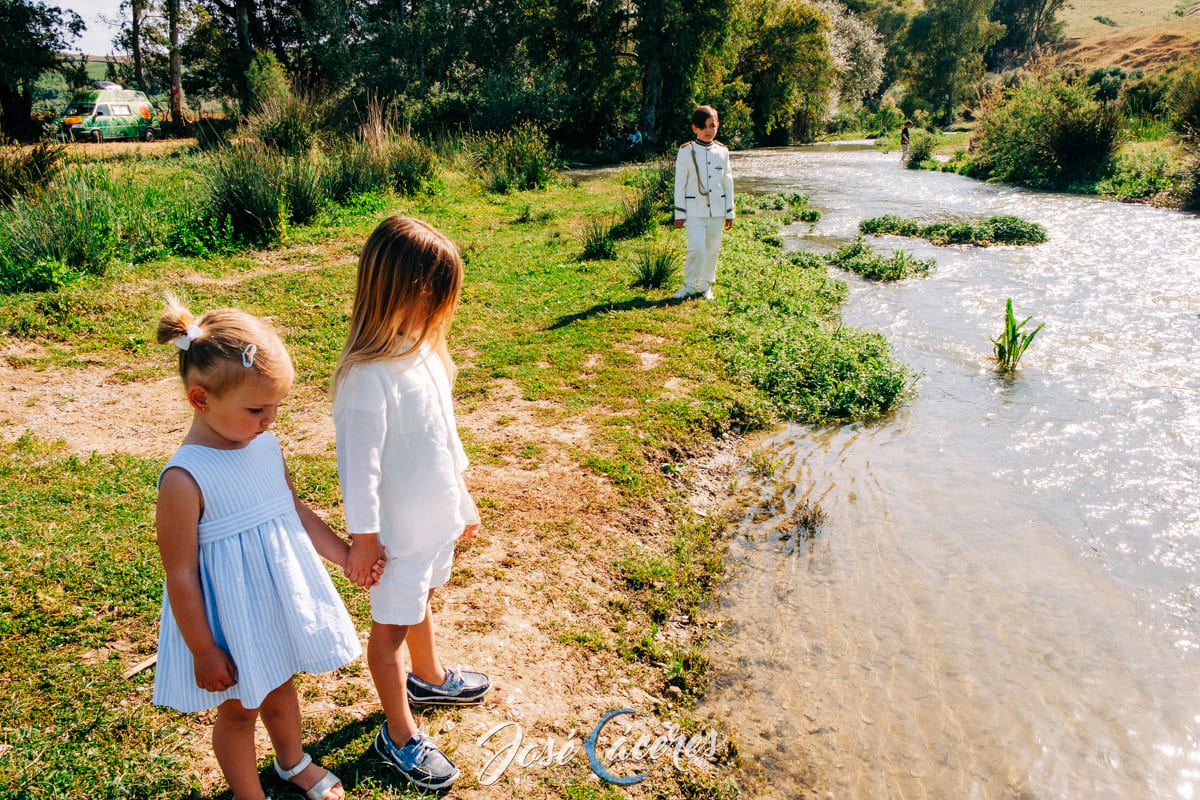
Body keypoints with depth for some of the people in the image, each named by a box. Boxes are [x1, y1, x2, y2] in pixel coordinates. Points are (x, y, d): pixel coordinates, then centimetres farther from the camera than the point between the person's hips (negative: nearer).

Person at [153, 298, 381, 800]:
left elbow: (294, 509, 8)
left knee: (280, 685, 29)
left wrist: (347, 556, 9)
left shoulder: (265, 444, -8)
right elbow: (181, 576, -20)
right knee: (239, 710, 18)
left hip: (282, 598, 6)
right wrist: (203, 653, -12)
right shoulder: (185, 480, -28)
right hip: (233, 617, -6)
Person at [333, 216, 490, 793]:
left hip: (437, 517, 8)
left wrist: (461, 497, 16)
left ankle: (429, 678, 55)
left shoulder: (423, 348, -2)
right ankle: (398, 736, 33)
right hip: (398, 529, -8)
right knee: (391, 626, 13)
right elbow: (359, 465, -22)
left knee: (422, 601, 30)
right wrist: (364, 539, -14)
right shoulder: (367, 376, -29)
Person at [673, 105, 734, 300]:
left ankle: (705, 286, 22)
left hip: (717, 210, 4)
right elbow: (680, 184, -1)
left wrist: (730, 212, 11)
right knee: (696, 247, -14)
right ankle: (689, 286, 2)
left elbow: (728, 183, 11)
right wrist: (679, 213, -5)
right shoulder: (686, 152, -3)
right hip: (694, 210, -3)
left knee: (712, 248, 8)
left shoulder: (722, 152, 6)